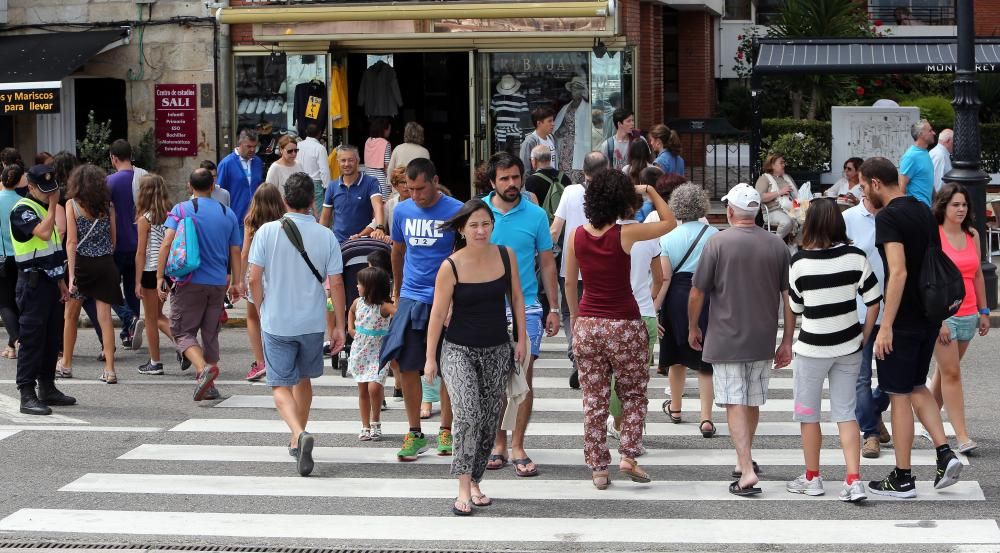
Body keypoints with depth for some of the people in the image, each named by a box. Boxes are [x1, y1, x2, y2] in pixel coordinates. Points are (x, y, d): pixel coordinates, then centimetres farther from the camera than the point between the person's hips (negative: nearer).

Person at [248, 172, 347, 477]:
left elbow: (254, 278, -8)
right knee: (303, 379, 21)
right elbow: (336, 283, -5)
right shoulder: (325, 236, -5)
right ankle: (297, 441, 33)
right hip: (312, 322, 2)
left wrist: (263, 310, 9)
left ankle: (299, 433, -24)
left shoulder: (267, 232, -9)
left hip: (276, 322, -2)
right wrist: (339, 326, 4)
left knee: (281, 386, 2)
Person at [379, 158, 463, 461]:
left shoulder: (456, 212, -8)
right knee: (407, 366, -1)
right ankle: (414, 433, 9)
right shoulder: (402, 211, 5)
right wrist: (396, 292, 27)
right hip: (411, 297, 3)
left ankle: (446, 431, 17)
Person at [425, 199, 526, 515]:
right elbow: (438, 313, -7)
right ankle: (464, 488, -18)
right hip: (459, 351, -4)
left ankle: (474, 481, 23)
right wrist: (430, 358, -5)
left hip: (498, 351, 4)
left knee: (489, 421, 8)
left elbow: (516, 297, 9)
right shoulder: (451, 267, -13)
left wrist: (521, 338, 6)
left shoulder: (506, 256, -3)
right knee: (468, 414, -22)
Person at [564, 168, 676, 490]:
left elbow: (569, 283, 7)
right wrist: (650, 191, 10)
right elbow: (669, 222, 1)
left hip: (588, 325, 3)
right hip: (624, 326, -3)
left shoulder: (577, 236, -2)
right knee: (633, 395, 15)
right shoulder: (625, 234, -12)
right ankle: (628, 455, 2)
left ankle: (598, 468, 11)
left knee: (594, 400, 9)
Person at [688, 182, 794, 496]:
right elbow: (789, 298, 2)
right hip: (763, 341, 4)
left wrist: (693, 329, 9)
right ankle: (744, 461, 34)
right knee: (753, 402, 18)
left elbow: (697, 293, -7)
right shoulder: (777, 245, 0)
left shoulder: (718, 243, -11)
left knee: (735, 404, -3)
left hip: (725, 340, -4)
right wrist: (787, 342, 9)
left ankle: (747, 472, -13)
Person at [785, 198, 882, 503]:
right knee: (845, 413, 8)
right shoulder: (855, 257, -7)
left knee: (808, 414, 13)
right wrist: (864, 337, 7)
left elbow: (795, 307, -2)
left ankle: (812, 478, 23)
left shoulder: (800, 261, -12)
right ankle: (854, 481, -1)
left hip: (812, 348, -3)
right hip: (848, 348, 3)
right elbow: (874, 301, -3)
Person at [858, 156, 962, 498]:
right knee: (916, 386, 20)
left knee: (899, 394, 0)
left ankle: (902, 479, 6)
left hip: (904, 317, -8)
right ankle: (945, 453, 6)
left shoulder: (888, 217, -16)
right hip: (930, 314, 8)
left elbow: (899, 272, -24)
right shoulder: (924, 212, 11)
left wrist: (886, 326, -24)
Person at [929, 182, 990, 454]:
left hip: (968, 314, 6)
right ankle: (962, 436, -8)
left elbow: (977, 275, 15)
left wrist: (984, 311, 13)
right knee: (951, 373, -7)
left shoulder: (972, 236, 9)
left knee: (945, 369, 14)